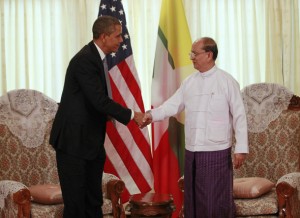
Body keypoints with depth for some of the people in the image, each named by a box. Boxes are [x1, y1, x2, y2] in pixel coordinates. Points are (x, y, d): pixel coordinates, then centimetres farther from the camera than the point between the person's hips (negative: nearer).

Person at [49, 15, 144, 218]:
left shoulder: (95, 57, 11)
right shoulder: (84, 60, -18)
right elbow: (100, 100, -23)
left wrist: (106, 114, 7)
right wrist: (131, 115, -15)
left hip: (90, 142, 10)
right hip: (73, 141, -10)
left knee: (94, 202, 12)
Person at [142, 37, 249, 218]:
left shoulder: (227, 81, -6)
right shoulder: (189, 82, 9)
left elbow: (239, 116, -7)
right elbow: (173, 105, 5)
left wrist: (241, 148, -10)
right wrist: (153, 114, -13)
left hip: (217, 151, -5)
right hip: (192, 151, 5)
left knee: (217, 200, -1)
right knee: (193, 199, 12)